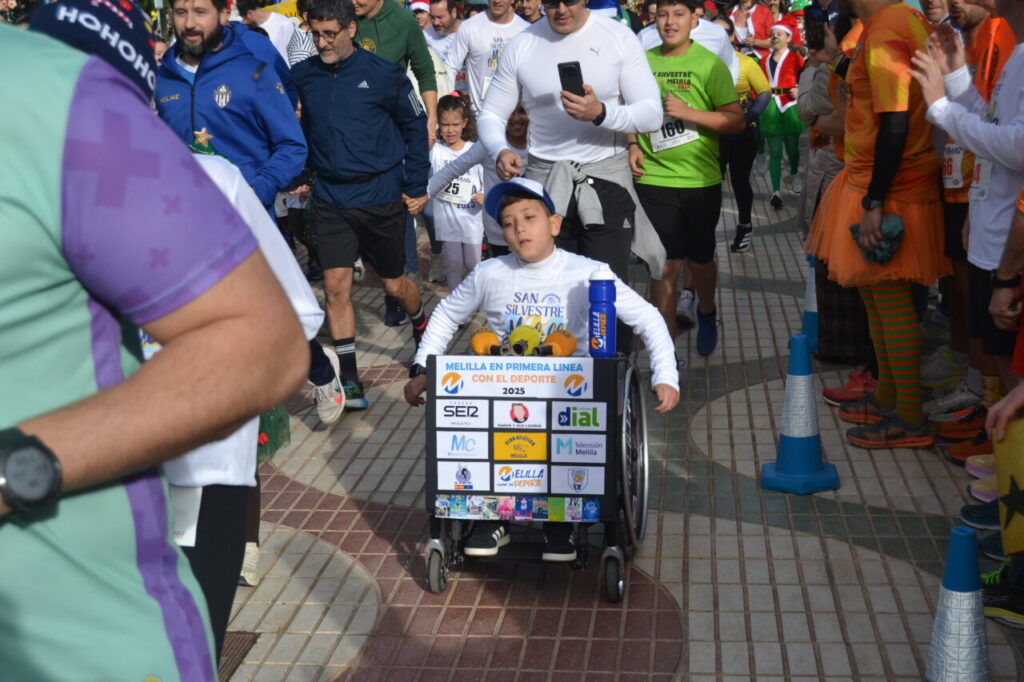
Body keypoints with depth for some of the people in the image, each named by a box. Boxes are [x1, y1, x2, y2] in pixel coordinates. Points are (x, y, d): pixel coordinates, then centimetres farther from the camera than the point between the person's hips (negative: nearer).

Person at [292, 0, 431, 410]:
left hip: (380, 195, -2)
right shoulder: (302, 77, 1)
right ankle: (348, 377, 5)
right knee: (336, 286, -4)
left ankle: (422, 330, 44)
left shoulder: (383, 74, -7)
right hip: (330, 199, 2)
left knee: (394, 283, 12)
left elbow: (415, 127, 1)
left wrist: (416, 186, 0)